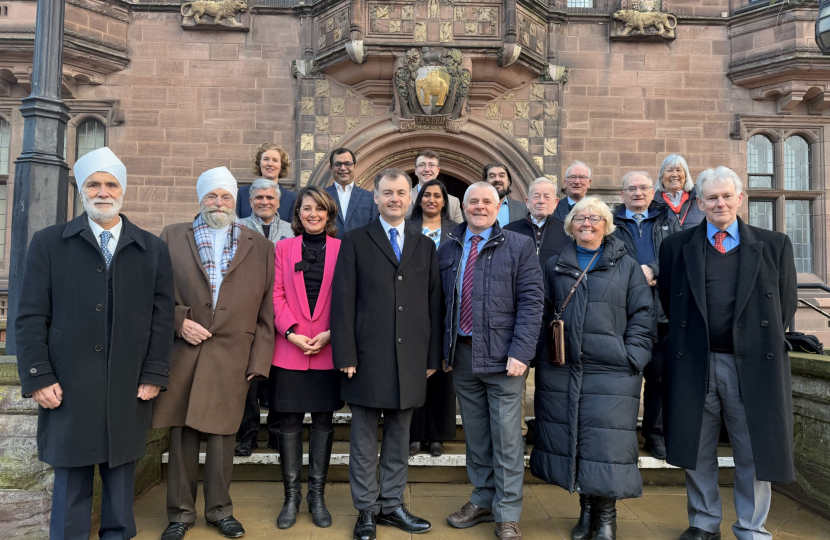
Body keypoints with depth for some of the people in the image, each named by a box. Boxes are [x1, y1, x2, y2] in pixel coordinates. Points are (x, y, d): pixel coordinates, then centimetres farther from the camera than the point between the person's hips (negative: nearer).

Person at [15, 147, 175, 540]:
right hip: (68, 390, -1)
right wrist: (38, 377, -5)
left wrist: (154, 375, -1)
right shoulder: (48, 243, 5)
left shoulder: (153, 250, 7)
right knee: (71, 482, 8)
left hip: (129, 391, 1)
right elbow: (31, 317, 1)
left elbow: (161, 317, 4)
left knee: (122, 477, 11)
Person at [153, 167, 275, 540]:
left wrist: (260, 360, 0)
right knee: (182, 434, 7)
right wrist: (178, 321, -8)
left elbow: (267, 310, 5)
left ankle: (219, 510, 24)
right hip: (183, 352, 1)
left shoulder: (260, 247, 8)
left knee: (222, 435, 6)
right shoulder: (172, 237, 11)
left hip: (232, 356, 0)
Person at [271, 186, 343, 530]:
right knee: (290, 422, 5)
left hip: (328, 349, 0)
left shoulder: (341, 249, 4)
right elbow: (277, 294, 2)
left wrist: (331, 333, -11)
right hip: (289, 348, 1)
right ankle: (291, 496, 20)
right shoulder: (283, 247, 7)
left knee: (323, 421, 8)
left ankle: (317, 495, 21)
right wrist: (290, 332, -10)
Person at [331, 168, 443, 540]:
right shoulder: (355, 241, 3)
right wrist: (346, 356, -9)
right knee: (364, 438, 7)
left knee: (399, 436, 13)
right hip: (368, 357, -2)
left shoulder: (425, 246, 12)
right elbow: (343, 301, -3)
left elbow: (433, 304, 9)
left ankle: (392, 504, 28)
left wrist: (433, 356, 5)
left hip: (410, 358, 3)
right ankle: (367, 509, 22)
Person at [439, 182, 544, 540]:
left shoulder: (519, 247, -1)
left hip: (502, 356, -4)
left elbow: (531, 302, -7)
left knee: (506, 439, 2)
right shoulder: (447, 250, 10)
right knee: (475, 436, 15)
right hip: (461, 354, 4)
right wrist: (444, 349, 6)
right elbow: (441, 302, 12)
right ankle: (483, 501, 32)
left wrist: (520, 352, -15)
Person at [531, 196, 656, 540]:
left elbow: (642, 315, 4)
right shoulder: (555, 266, 13)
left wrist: (632, 357, -6)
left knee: (606, 443, -2)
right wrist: (544, 350, 2)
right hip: (561, 370, 2)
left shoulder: (627, 267, 8)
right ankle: (586, 508, 25)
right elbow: (543, 312, 13)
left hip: (611, 372, -2)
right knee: (570, 439, 8)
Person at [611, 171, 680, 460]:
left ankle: (655, 433, 19)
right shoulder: (611, 223, 10)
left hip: (662, 309, 2)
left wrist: (653, 270, -14)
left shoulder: (668, 221, 15)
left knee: (659, 373, 6)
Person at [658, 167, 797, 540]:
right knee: (697, 452, 11)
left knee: (754, 452, 8)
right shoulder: (676, 247, 5)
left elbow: (786, 304, 8)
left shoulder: (774, 245, 5)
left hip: (753, 365, 0)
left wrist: (764, 343, 6)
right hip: (694, 364, 1)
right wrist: (689, 340, 6)